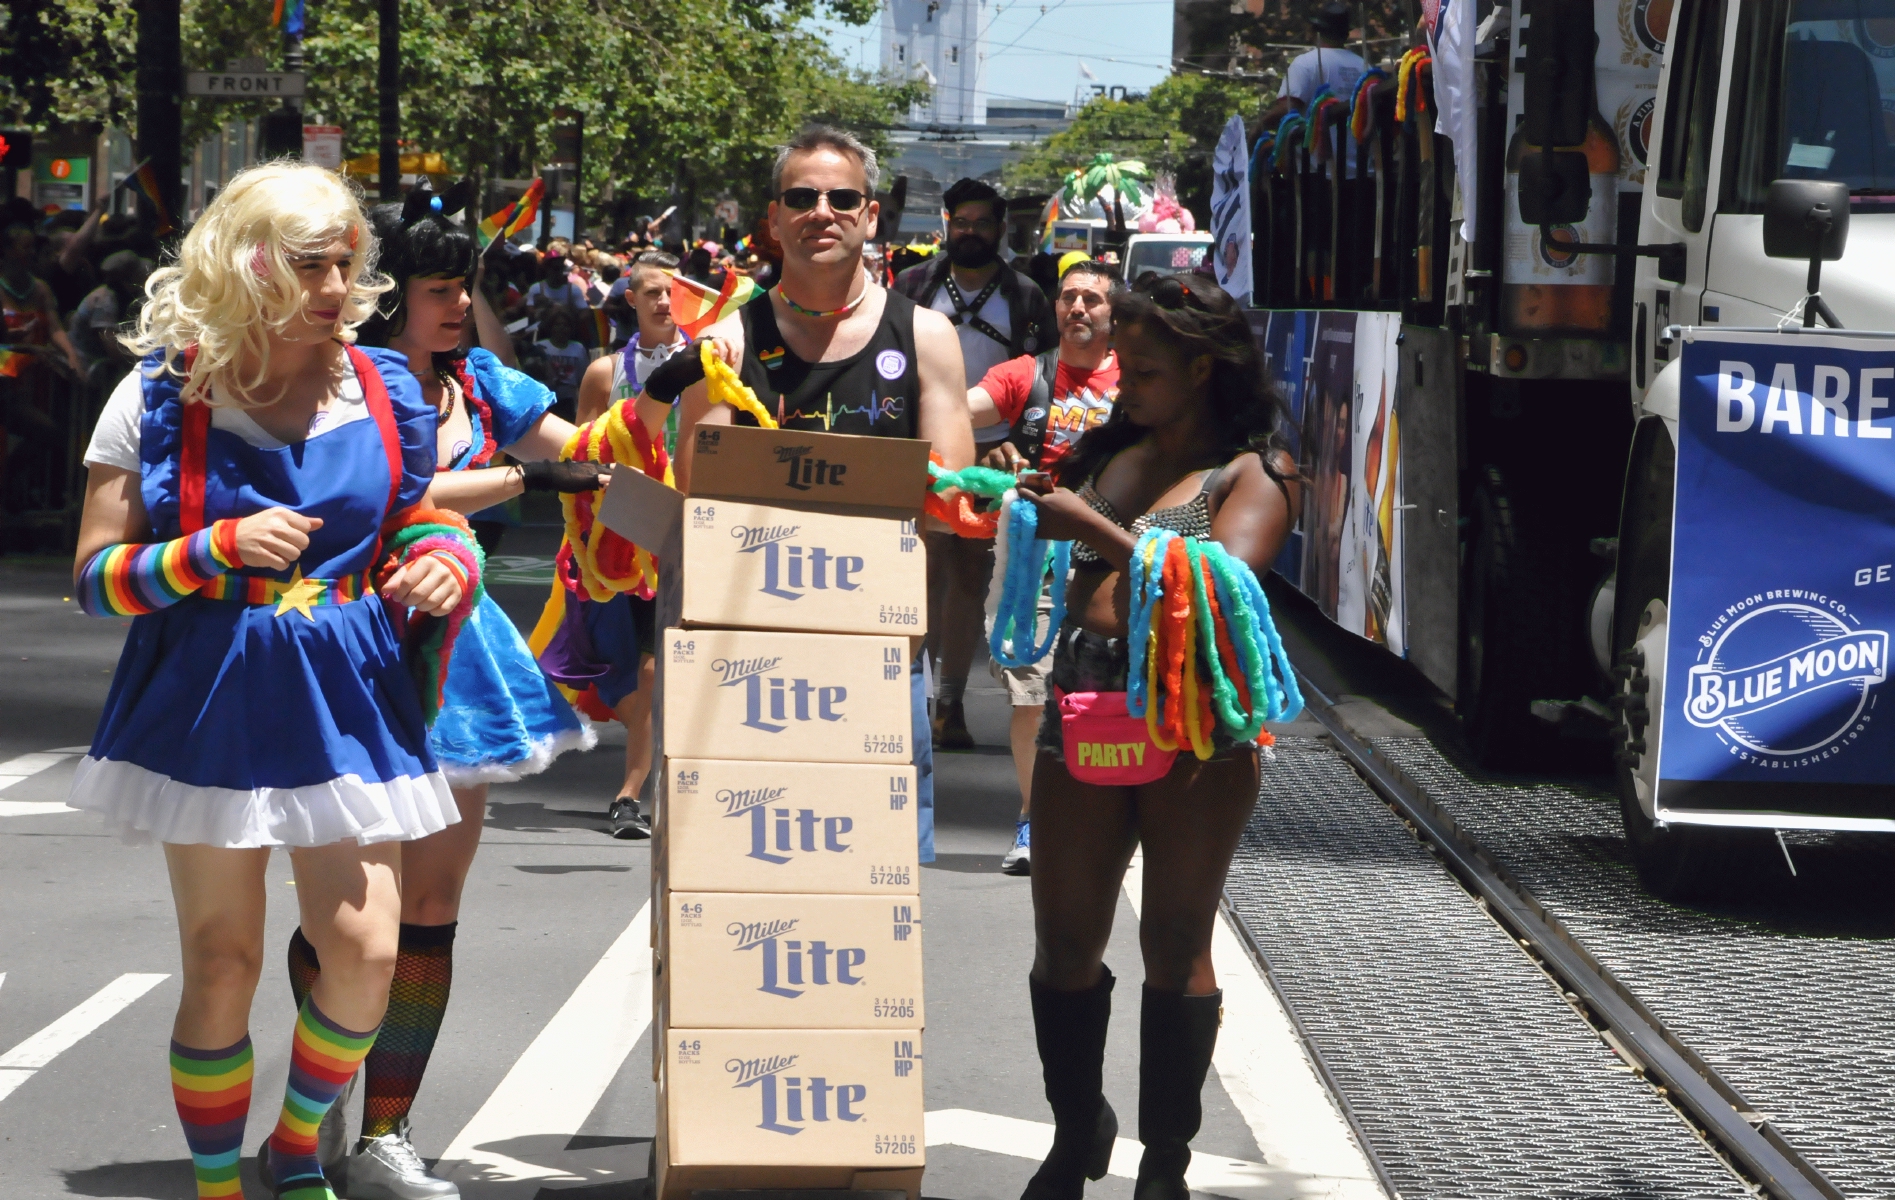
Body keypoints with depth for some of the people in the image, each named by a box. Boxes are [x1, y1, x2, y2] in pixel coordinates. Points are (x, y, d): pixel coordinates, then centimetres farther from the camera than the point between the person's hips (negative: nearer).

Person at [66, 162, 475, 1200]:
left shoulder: (383, 395, 3)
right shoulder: (161, 398, -5)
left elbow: (421, 529, 15)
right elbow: (97, 578, -5)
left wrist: (449, 565, -8)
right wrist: (218, 548, -20)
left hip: (345, 697, 2)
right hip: (210, 704, -2)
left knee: (364, 948, -5)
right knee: (221, 962, 2)